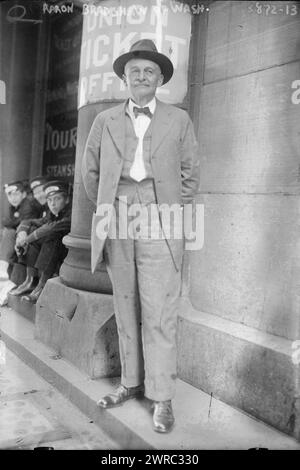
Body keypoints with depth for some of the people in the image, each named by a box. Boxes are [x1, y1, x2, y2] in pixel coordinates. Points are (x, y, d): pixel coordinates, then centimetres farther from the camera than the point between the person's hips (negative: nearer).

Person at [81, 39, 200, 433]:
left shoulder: (178, 120, 9)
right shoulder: (105, 121, 13)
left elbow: (190, 172, 11)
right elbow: (90, 171, 18)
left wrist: (173, 209, 5)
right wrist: (107, 207, 11)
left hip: (158, 225, -2)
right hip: (117, 224, 3)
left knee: (159, 315, -4)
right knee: (126, 310, 9)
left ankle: (162, 397, 7)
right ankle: (131, 383, 22)